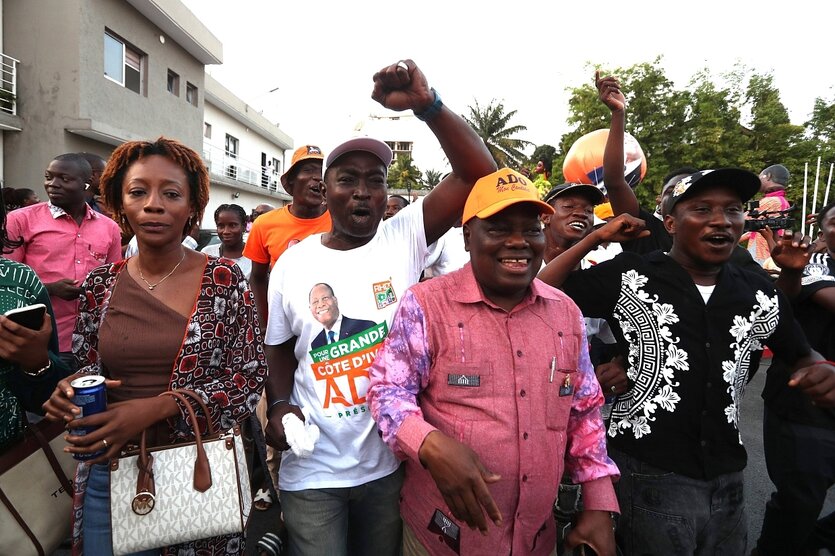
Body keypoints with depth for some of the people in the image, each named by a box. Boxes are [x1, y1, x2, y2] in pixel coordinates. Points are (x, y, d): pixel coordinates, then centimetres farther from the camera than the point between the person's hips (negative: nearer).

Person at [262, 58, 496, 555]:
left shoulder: (405, 238, -8)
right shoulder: (292, 264, -2)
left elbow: (479, 174, -18)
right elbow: (280, 347, 10)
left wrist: (426, 103, -27)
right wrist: (279, 404, -6)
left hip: (393, 462, 1)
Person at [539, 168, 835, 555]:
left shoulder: (762, 295, 2)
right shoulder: (628, 278, -11)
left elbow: (801, 356, 17)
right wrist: (595, 238, -15)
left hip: (727, 480, 6)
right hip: (647, 476, -5)